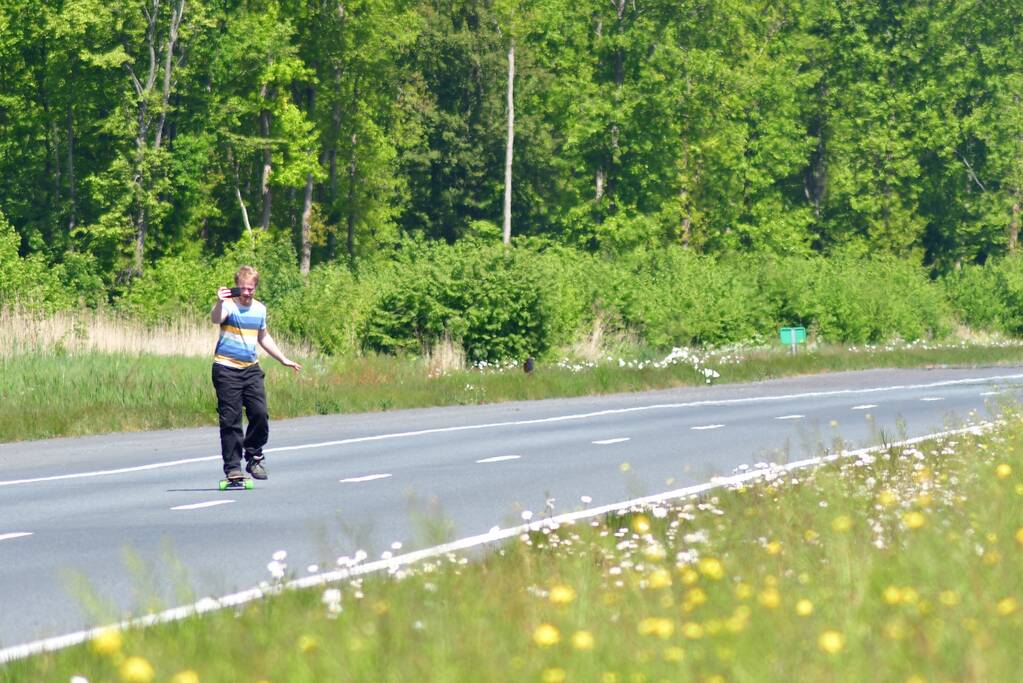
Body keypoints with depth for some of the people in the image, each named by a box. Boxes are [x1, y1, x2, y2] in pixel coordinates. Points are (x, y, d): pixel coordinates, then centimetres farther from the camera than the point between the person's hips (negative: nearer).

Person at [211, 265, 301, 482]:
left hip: (251, 368, 5)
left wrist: (283, 359, 34)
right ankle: (232, 467, 1)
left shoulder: (259, 309, 12)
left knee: (260, 414, -4)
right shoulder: (229, 306, -7)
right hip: (227, 368, -5)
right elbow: (216, 319, -30)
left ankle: (254, 458, 13)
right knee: (231, 419, -4)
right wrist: (219, 303, -51)